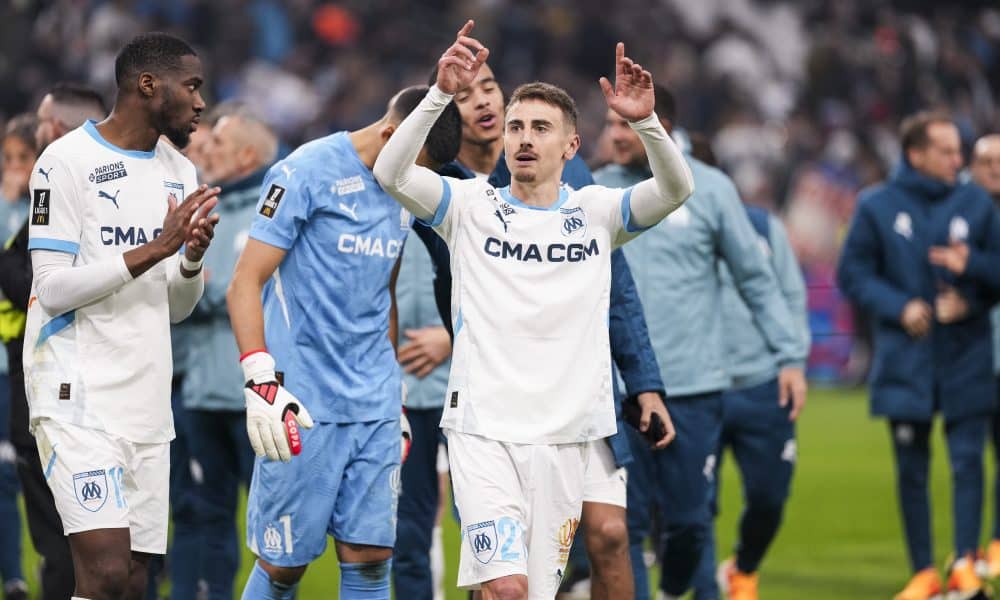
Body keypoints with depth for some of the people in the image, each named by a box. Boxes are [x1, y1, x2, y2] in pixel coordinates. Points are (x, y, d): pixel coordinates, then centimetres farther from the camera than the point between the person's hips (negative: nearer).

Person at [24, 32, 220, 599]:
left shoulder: (180, 172, 15)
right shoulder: (69, 160, -8)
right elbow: (53, 289, -14)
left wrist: (192, 259, -4)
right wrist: (156, 248, -18)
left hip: (147, 403, 7)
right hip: (80, 397, -7)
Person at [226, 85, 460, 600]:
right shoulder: (306, 174, -9)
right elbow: (244, 285, -12)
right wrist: (261, 379, -23)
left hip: (375, 408, 6)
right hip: (304, 406, -6)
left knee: (370, 557, 0)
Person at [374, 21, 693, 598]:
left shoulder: (596, 212, 7)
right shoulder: (472, 207, 3)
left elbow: (676, 189, -10)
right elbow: (391, 174, -13)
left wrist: (645, 120, -28)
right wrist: (443, 93, -25)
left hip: (566, 437, 2)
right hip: (484, 433, -2)